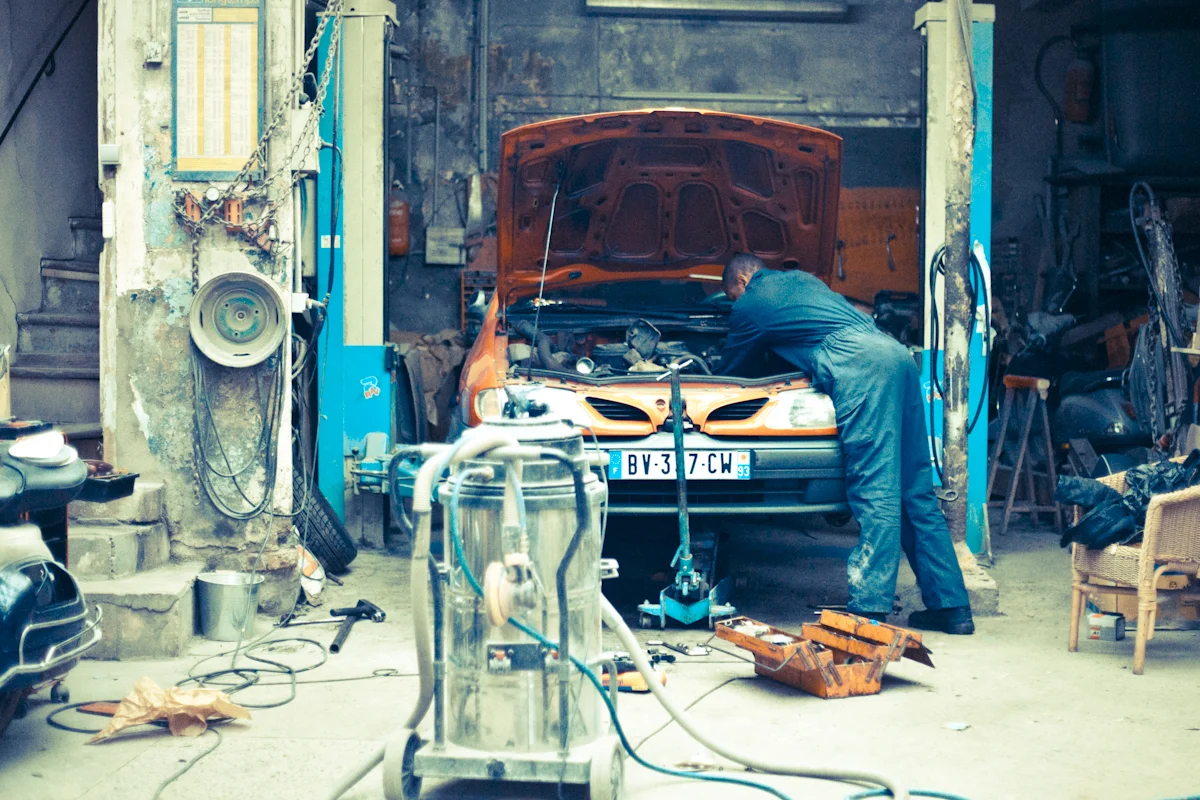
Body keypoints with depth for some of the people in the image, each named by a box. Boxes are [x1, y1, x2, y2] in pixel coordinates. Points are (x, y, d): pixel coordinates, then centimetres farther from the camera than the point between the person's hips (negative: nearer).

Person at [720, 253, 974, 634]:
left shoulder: (750, 305, 14)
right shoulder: (803, 279, 34)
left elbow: (730, 370, 27)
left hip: (858, 364, -7)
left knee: (875, 492, -14)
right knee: (916, 492, 8)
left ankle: (869, 608, -18)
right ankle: (952, 607, 10)